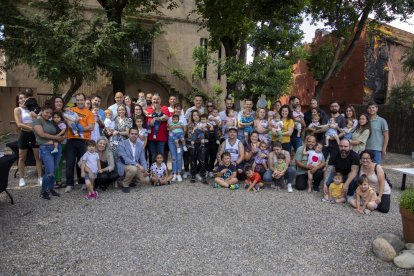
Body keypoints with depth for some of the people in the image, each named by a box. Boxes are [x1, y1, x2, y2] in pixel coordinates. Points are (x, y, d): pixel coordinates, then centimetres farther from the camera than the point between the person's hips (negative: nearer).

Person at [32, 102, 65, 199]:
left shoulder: (51, 123, 17)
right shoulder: (37, 121, -1)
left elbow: (58, 134, 17)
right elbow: (42, 134, -12)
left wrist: (59, 138, -6)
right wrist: (56, 137, -7)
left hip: (57, 147, 6)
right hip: (45, 148, -6)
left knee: (54, 171, 10)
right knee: (49, 172, -11)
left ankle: (51, 189, 24)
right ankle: (43, 191, 8)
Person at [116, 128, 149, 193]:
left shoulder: (140, 145, 3)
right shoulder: (122, 144, -14)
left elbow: (142, 159, 3)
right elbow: (125, 159, -24)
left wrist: (145, 170, -14)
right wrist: (137, 165, -34)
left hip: (136, 167, 5)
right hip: (123, 166, -5)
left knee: (145, 180, -11)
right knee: (133, 169, -36)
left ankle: (130, 180, 19)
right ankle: (125, 184, -8)